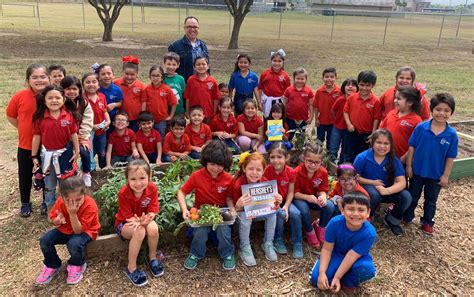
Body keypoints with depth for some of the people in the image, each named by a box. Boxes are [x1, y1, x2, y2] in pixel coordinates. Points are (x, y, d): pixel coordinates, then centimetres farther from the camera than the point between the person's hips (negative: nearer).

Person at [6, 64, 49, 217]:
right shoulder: (20, 96, -13)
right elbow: (10, 115, 3)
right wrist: (24, 129, 1)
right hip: (25, 146, 1)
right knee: (25, 175, 16)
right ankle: (25, 203, 37)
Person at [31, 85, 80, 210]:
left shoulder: (69, 115, -11)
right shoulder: (40, 117, -11)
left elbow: (73, 134, -4)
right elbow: (36, 136, -5)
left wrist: (77, 151, -2)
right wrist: (34, 156, -1)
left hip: (65, 152, 0)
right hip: (47, 153, 0)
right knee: (49, 184, 16)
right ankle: (50, 207, 33)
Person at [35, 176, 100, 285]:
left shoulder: (90, 205, -32)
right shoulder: (61, 201, -18)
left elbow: (78, 230, -30)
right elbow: (53, 219, -3)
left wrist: (73, 214, -43)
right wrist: (57, 220, -28)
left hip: (85, 231, -5)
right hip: (65, 229, 5)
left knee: (74, 244, -35)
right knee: (44, 240, -14)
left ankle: (77, 265, 1)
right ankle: (52, 266, 14)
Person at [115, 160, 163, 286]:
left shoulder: (152, 189, -20)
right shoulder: (123, 193, -28)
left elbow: (153, 211, -16)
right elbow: (128, 216, -19)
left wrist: (145, 219, -38)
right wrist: (139, 221, -40)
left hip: (143, 220, 3)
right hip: (124, 223, -3)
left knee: (153, 228, -31)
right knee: (139, 232, -35)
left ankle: (152, 257, -2)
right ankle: (131, 268, -16)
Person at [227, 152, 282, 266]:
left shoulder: (265, 182, -18)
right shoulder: (238, 184, -29)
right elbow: (237, 210, -23)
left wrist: (277, 202, -31)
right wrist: (238, 206, -47)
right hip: (243, 211, -3)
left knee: (272, 213, -19)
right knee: (244, 216, -33)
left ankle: (268, 244, 1)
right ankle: (245, 248, -12)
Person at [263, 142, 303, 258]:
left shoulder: (291, 172, -12)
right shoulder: (267, 170, -17)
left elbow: (291, 192, -6)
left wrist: (286, 206, -20)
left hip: (285, 201, 2)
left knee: (296, 213, -22)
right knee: (280, 214, -28)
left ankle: (297, 244, -3)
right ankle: (278, 240, -3)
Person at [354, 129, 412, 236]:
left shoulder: (394, 160, -10)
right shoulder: (362, 157, -15)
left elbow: (402, 182, -17)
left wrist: (387, 190, -36)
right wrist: (373, 182, -20)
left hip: (386, 190, 3)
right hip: (367, 187, -3)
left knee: (406, 197, -23)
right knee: (374, 194, -38)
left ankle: (392, 220, 8)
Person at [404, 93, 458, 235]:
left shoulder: (452, 134, -14)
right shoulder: (421, 127, -16)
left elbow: (450, 157, -7)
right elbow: (412, 147, -8)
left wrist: (445, 176, -5)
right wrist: (409, 166, -6)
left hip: (436, 175, 1)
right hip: (417, 170, 0)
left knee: (431, 200, 19)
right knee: (412, 196, 19)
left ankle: (427, 222, 38)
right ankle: (407, 217, 38)